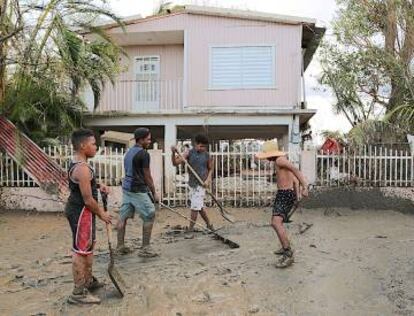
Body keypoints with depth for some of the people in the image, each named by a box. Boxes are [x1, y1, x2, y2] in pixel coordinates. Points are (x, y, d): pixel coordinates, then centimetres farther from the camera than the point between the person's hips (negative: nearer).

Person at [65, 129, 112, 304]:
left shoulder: (76, 163, 8)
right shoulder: (82, 168, -24)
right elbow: (88, 199, -23)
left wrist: (98, 186, 13)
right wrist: (101, 214, -9)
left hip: (78, 210, 11)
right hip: (81, 212, -11)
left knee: (88, 247, 22)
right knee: (81, 251, -2)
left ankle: (88, 281, 37)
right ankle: (78, 293, 7)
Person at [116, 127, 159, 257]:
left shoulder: (129, 152, 13)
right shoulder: (143, 153, -14)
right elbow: (147, 176, -11)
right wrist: (154, 193, -1)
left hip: (126, 188, 9)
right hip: (138, 190, -9)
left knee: (123, 216, 10)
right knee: (149, 216, 0)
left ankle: (120, 246, 17)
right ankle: (145, 248, 3)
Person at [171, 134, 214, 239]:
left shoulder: (207, 155, -4)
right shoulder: (189, 153, -4)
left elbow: (210, 169, 8)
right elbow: (175, 163, -10)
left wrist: (208, 179, -7)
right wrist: (173, 153, -27)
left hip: (201, 184, -3)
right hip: (192, 184, 3)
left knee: (195, 207, -5)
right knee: (200, 206, 16)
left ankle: (190, 230, 4)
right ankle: (209, 224, 35)